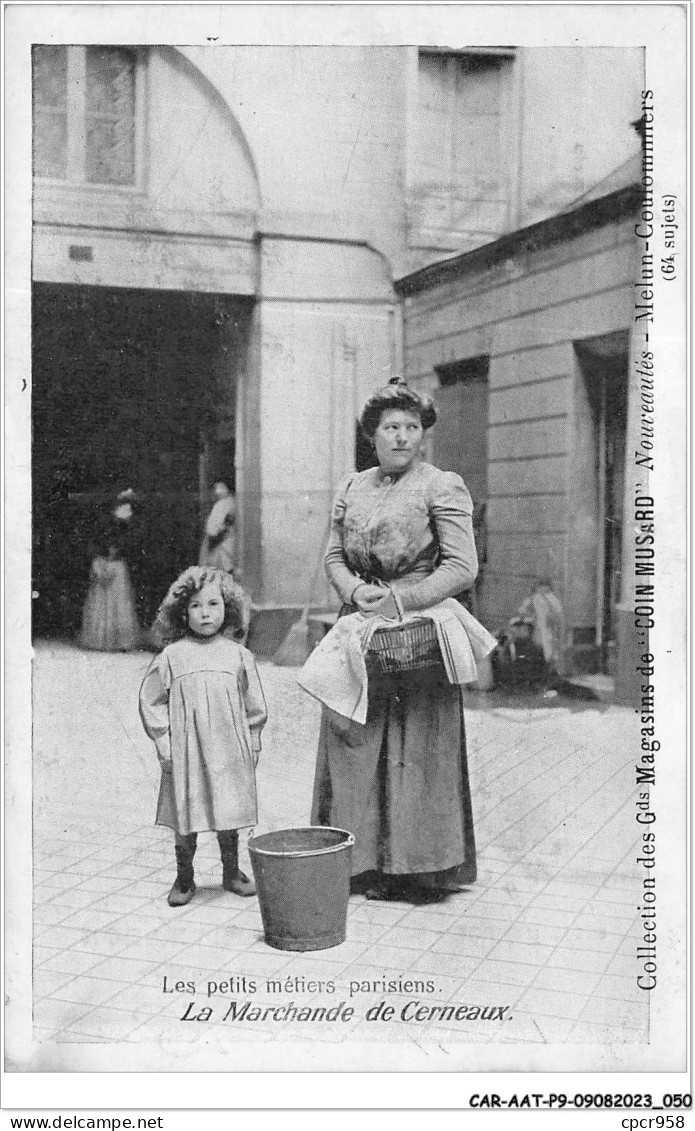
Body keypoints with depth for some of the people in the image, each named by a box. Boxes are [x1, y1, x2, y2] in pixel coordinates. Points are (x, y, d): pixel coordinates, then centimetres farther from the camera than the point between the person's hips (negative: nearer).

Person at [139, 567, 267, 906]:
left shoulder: (238, 655, 3)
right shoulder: (171, 656, -3)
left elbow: (254, 705, 10)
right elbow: (151, 701, 2)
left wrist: (251, 745, 8)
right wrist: (164, 744, -1)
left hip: (230, 752, 2)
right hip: (185, 752, -1)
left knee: (230, 816, 9)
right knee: (185, 819, 4)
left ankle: (231, 872, 27)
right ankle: (184, 879, 21)